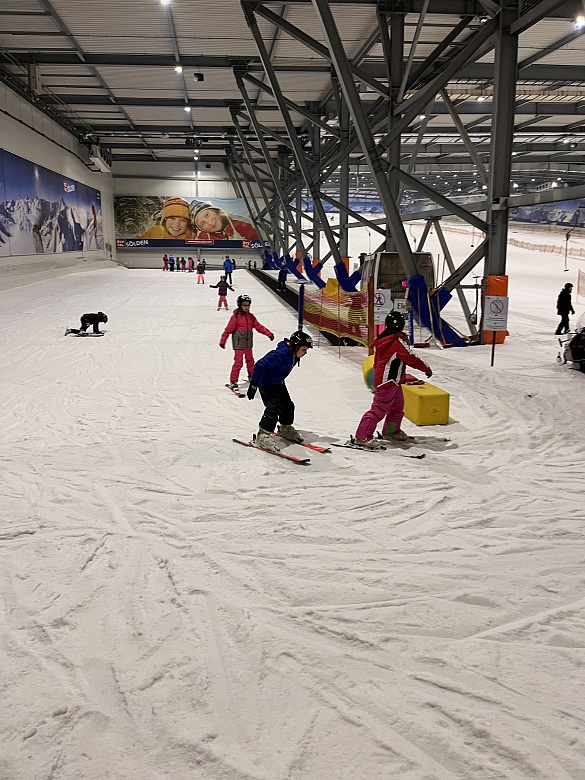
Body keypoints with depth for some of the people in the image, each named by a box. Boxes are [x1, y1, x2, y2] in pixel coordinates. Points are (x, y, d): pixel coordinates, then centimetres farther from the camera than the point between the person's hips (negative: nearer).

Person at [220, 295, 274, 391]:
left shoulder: (251, 316, 6)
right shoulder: (236, 316, -12)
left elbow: (258, 326, 8)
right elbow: (228, 329, -11)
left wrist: (269, 333, 0)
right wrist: (223, 341, -9)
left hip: (248, 343, 6)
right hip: (239, 343, -6)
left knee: (250, 360, 21)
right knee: (238, 362, -11)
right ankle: (233, 381, -7)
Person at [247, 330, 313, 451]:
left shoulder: (294, 355, -3)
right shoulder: (280, 354, -32)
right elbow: (260, 365, -31)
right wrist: (253, 385, -30)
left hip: (279, 383, 9)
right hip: (267, 383, -9)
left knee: (288, 406, 15)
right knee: (274, 408, -17)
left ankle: (286, 430, 36)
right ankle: (263, 435, -12)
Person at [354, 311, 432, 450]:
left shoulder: (383, 340, 10)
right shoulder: (399, 341, -17)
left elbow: (376, 362, 18)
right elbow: (411, 358, -14)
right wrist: (426, 369, -1)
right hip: (388, 381, -10)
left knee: (397, 407, 23)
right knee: (379, 409, -11)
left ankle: (391, 431, 39)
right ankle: (363, 436, -12)